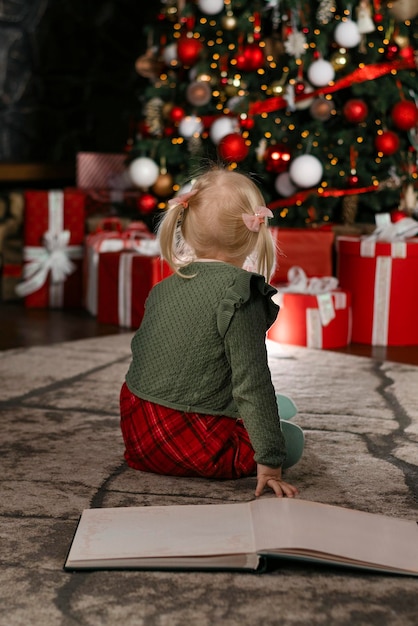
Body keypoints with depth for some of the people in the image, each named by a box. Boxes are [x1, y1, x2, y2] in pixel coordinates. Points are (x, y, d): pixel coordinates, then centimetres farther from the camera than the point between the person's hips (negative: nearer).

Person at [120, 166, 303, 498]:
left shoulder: (163, 288, 7)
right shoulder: (238, 293, -16)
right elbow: (251, 382, -17)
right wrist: (269, 462, -13)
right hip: (195, 444, -8)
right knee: (291, 437, 7)